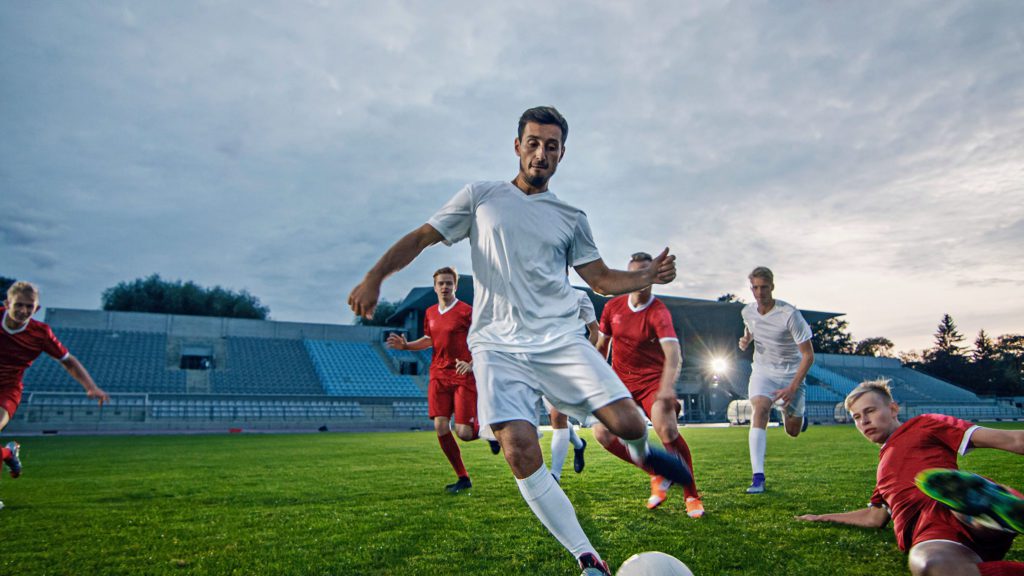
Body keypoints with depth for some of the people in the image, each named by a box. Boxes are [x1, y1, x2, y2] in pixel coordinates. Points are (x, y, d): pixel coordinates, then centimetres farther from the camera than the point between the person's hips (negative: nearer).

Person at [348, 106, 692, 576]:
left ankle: (642, 451, 27)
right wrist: (374, 276, -6)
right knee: (519, 450, -21)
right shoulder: (481, 197, 11)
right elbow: (420, 238, 9)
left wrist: (648, 276, 0)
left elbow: (601, 279, 19)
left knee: (626, 423, -14)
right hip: (499, 346, -1)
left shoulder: (571, 218, 16)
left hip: (561, 339, 2)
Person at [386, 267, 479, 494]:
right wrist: (405, 345, 10)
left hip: (463, 377, -5)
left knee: (464, 432, -11)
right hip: (438, 375, 5)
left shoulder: (466, 311, -8)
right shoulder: (430, 313, 11)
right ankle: (462, 478, 10)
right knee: (440, 427, -5)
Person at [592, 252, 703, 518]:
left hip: (653, 380, -4)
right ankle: (657, 474, 7)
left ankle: (692, 497, -5)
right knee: (602, 433, -13)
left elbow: (673, 352, -31)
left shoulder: (659, 312, -15)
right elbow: (601, 345, 14)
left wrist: (666, 387, -46)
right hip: (621, 381, 5)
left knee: (667, 429, -27)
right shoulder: (613, 307, 1)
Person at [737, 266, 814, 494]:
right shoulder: (747, 311, -5)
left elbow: (808, 355, -18)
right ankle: (758, 478, -31)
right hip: (762, 371, 2)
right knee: (760, 409, -27)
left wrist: (793, 388, -24)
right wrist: (745, 340, -4)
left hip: (791, 374, -2)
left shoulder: (789, 314, -21)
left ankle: (797, 418, 48)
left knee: (793, 432, 7)